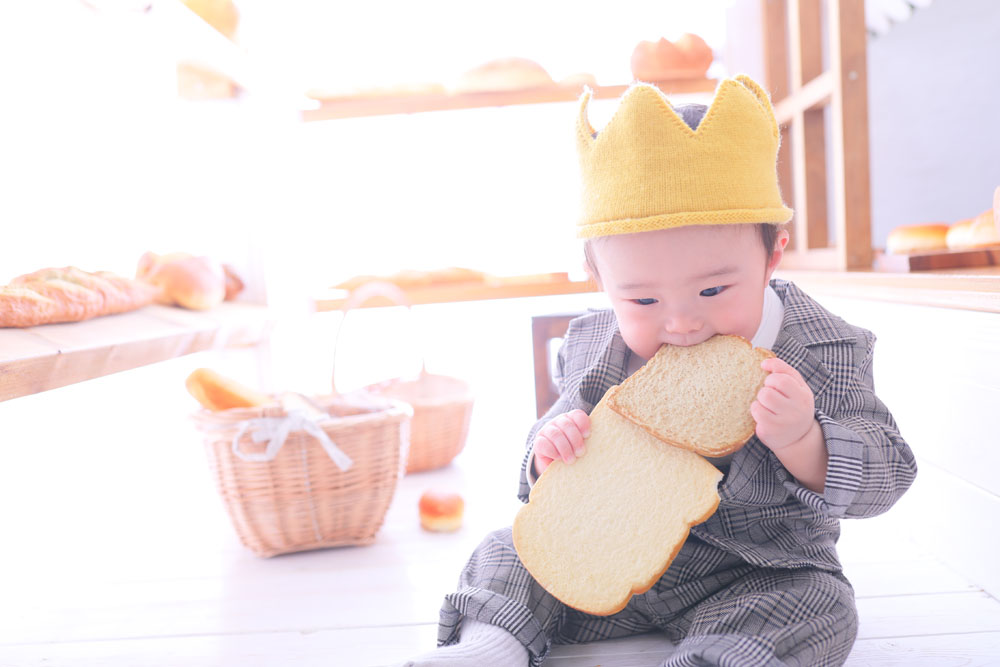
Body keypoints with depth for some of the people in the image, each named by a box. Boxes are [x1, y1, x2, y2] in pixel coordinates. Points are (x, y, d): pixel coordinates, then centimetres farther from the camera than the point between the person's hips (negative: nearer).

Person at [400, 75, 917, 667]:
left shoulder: (821, 352, -17)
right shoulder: (592, 348, -9)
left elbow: (887, 476, -15)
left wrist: (801, 441, -37)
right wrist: (553, 456, -21)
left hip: (759, 573, -2)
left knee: (818, 609, -29)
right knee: (509, 552, -1)